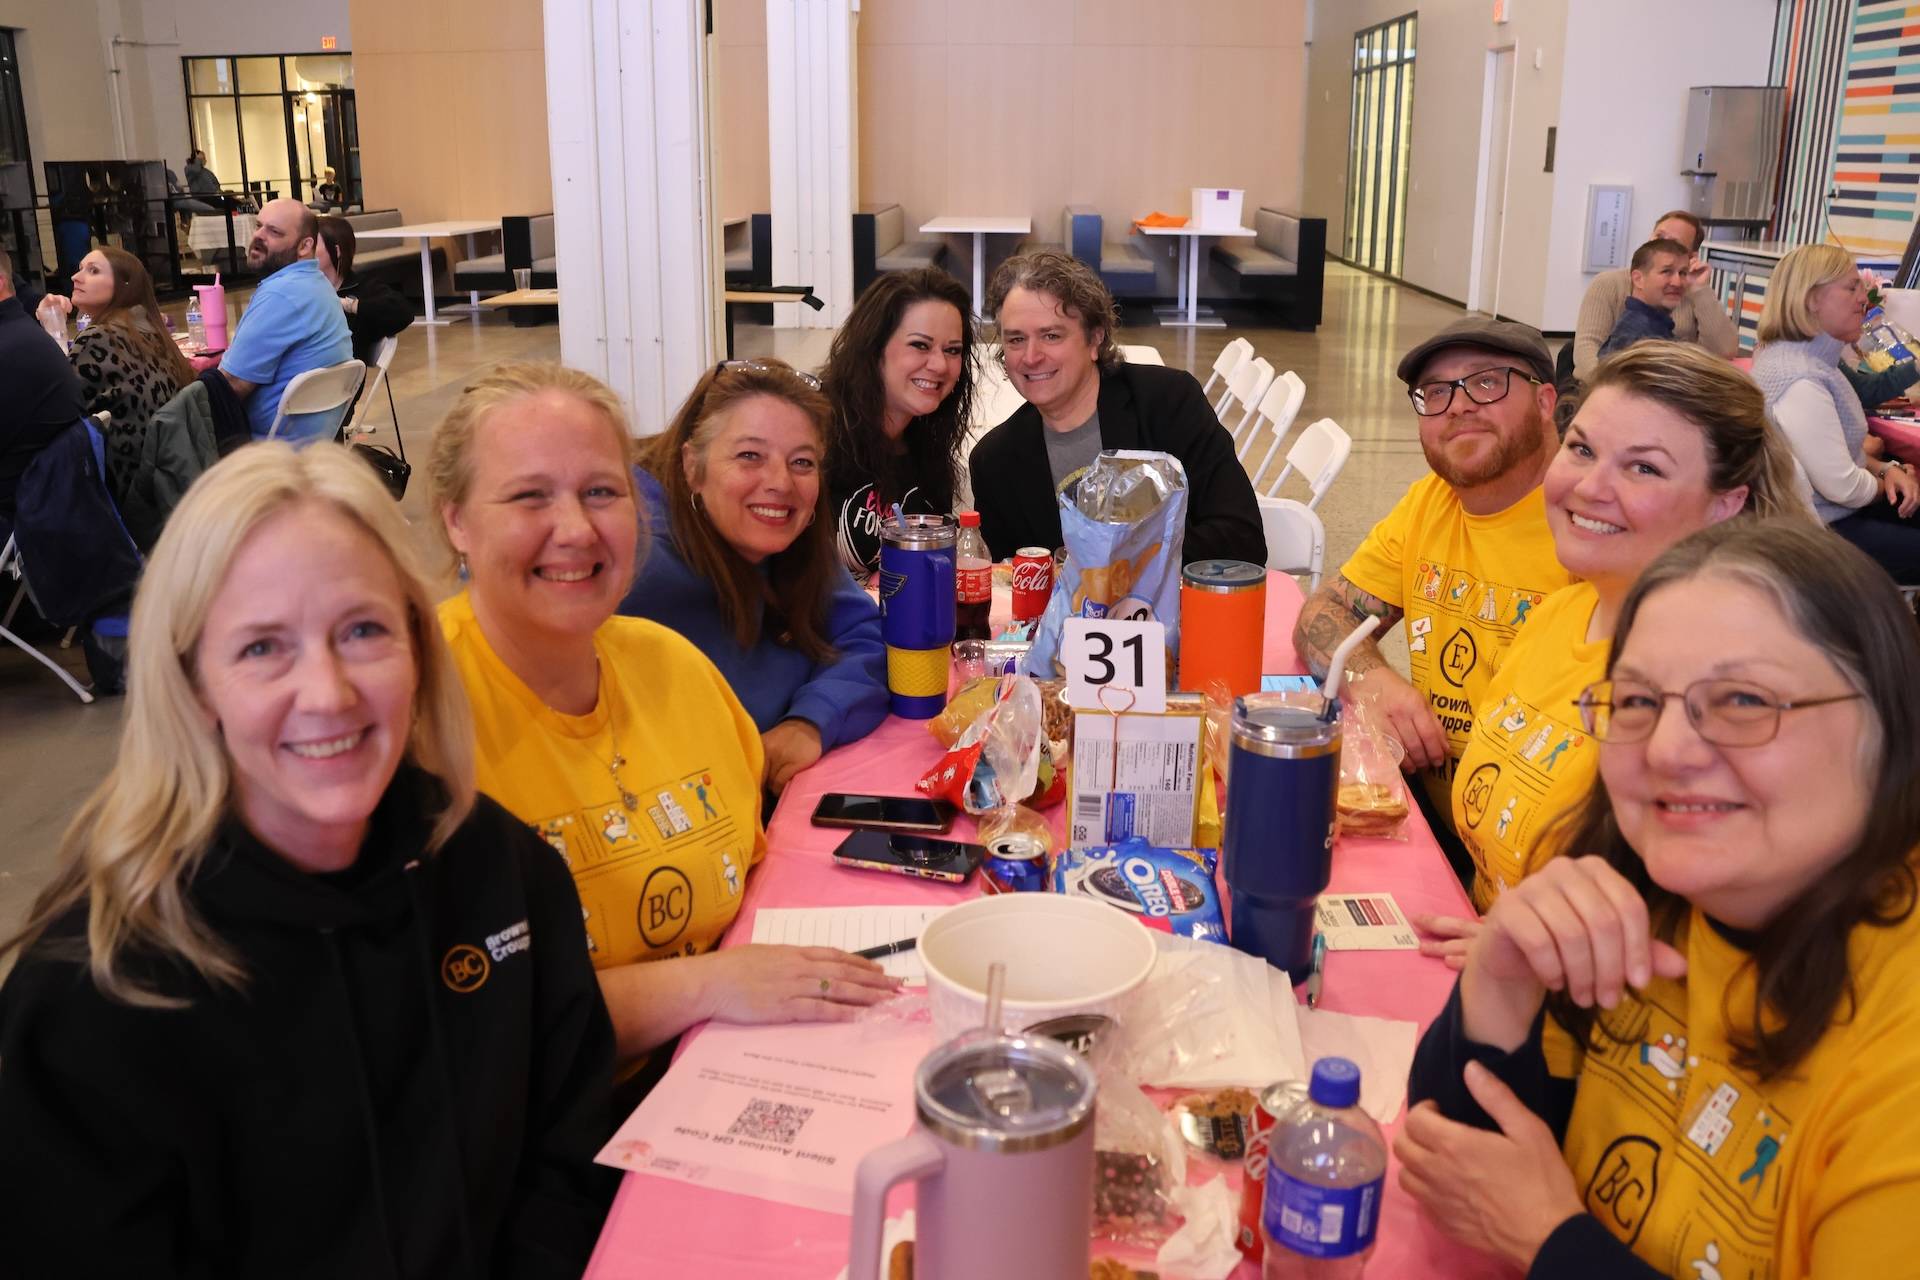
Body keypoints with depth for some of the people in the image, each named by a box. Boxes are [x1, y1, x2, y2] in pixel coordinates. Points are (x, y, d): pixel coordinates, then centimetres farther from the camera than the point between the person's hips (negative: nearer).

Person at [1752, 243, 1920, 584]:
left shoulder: (1815, 358, 8)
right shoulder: (1799, 380, -27)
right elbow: (1843, 488, -27)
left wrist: (1885, 468, 0)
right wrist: (1888, 481, -6)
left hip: (1834, 512, 10)